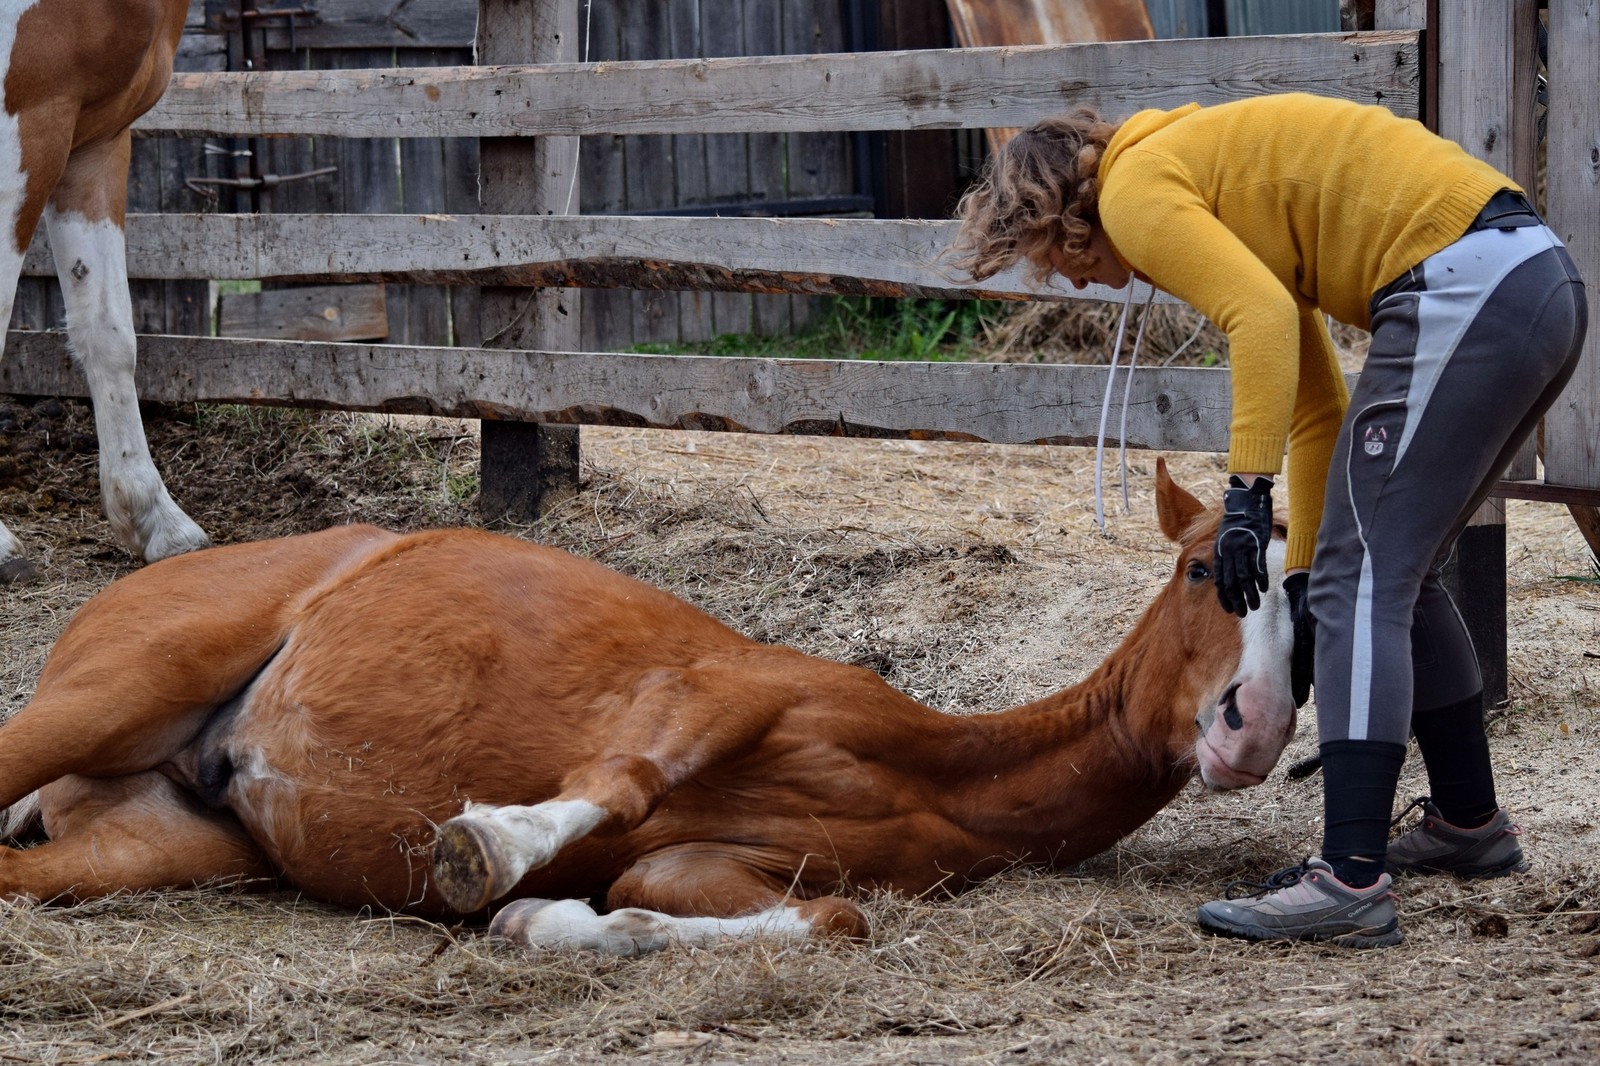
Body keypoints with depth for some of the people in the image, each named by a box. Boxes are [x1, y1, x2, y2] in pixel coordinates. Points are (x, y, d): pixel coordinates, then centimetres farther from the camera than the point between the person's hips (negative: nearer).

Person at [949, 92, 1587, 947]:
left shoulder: (1137, 189, 0)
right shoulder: (1223, 210, 28)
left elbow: (1264, 318, -17)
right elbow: (1320, 408, 28)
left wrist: (1246, 493, -16)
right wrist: (1302, 579, 28)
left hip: (1458, 291, -10)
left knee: (1364, 580, -10)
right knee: (1397, 571, 22)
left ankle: (1351, 881, -16)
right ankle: (1468, 824, 32)